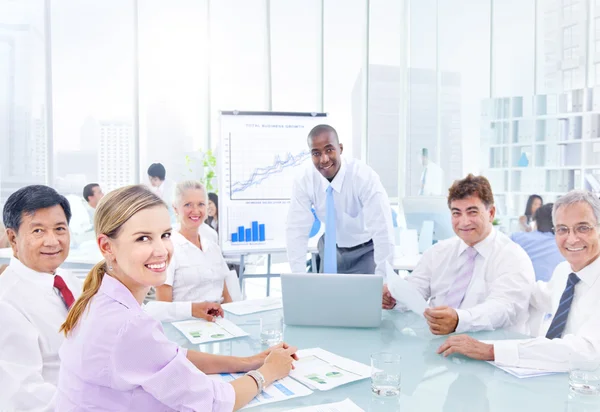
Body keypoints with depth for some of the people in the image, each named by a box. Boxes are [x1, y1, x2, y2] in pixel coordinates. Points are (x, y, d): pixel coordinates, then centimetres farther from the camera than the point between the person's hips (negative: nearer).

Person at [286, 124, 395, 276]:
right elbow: (297, 230, -16)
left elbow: (383, 231, -30)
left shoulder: (364, 177, -27)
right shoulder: (304, 181, -17)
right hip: (332, 248, 3)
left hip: (366, 250, -3)